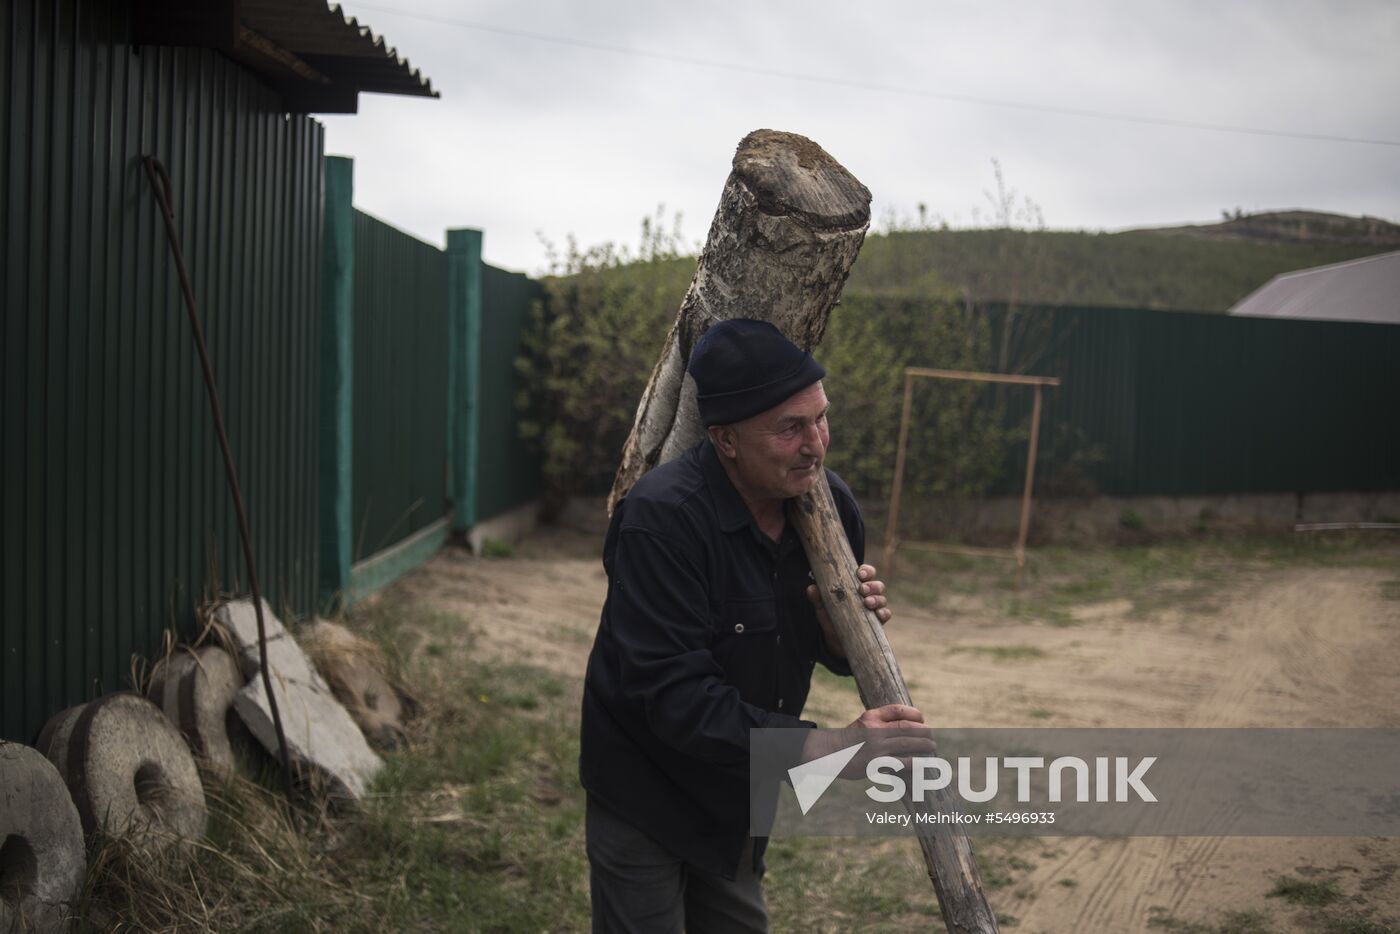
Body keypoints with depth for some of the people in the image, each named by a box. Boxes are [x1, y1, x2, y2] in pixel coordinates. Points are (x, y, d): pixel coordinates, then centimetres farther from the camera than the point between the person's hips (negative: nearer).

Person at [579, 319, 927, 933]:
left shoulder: (830, 503, -8)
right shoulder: (662, 517, -30)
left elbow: (835, 656, 5)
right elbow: (675, 695, -34)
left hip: (736, 791, 6)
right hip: (646, 789, -6)